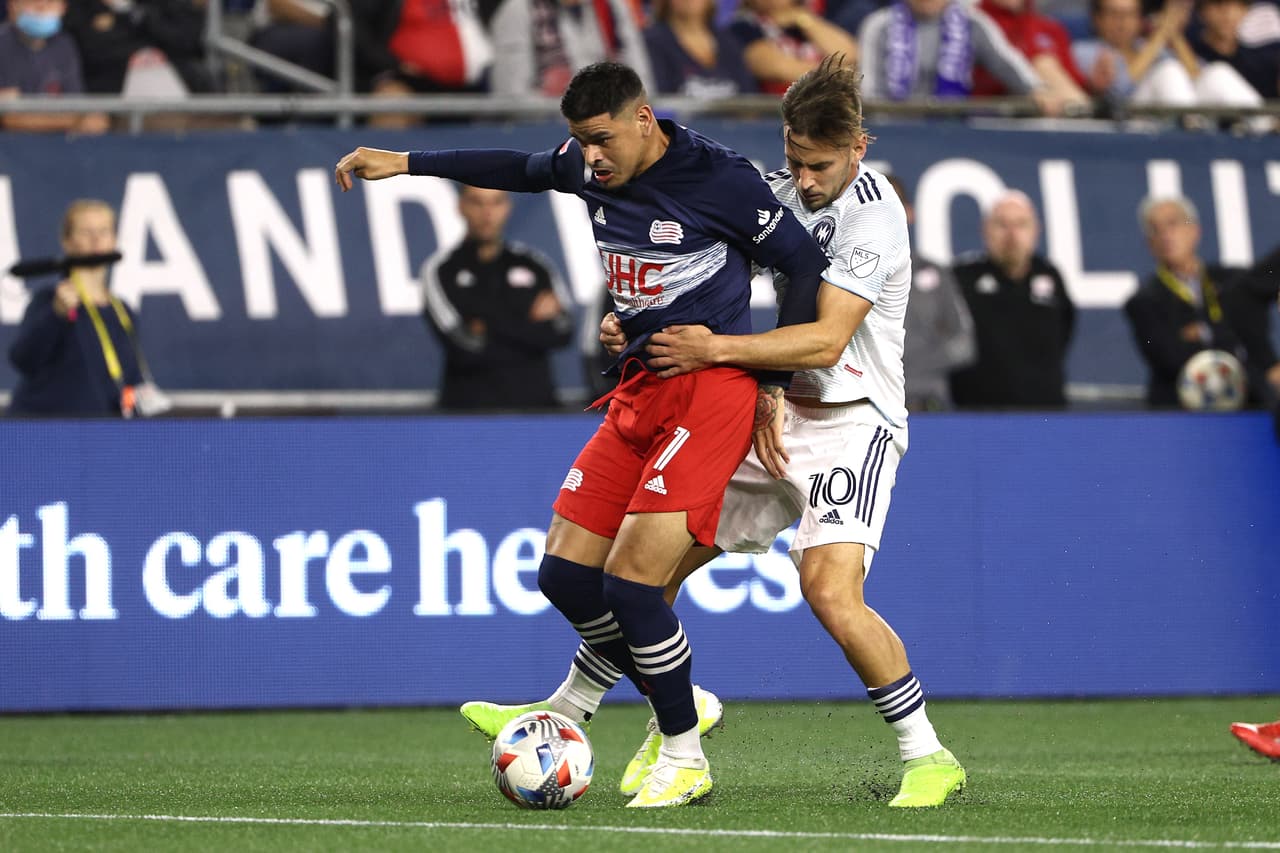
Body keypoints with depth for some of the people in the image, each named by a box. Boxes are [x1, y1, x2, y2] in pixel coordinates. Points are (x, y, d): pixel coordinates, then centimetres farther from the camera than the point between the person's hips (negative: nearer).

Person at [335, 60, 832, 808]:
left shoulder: (720, 178, -13)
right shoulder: (589, 168, 6)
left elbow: (807, 267, -7)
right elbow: (523, 170, 28)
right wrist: (405, 163, 31)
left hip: (711, 388, -8)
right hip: (641, 388, 8)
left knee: (631, 581, -16)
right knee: (566, 575, 3)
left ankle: (687, 761, 0)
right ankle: (682, 706, 22)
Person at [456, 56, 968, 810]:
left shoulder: (872, 216, -17)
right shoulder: (777, 191, 6)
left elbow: (826, 341, -25)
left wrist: (717, 349, -31)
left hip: (850, 424, -7)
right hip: (775, 415, 7)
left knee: (831, 590, -26)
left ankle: (928, 759, -13)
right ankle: (565, 716, 24)